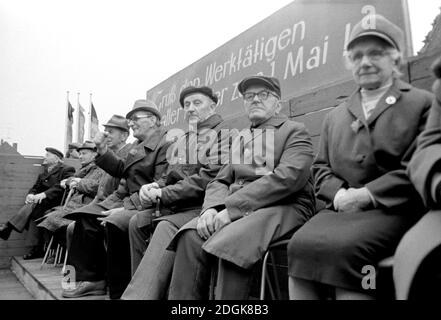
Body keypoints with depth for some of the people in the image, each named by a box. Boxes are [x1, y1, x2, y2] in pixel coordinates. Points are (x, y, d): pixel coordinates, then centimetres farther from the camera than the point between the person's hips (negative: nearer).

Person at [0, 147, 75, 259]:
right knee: (35, 212, -25)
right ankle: (37, 249, -23)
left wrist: (44, 194, -28)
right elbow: (35, 188, 16)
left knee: (35, 204, -29)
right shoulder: (44, 172, 24)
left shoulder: (67, 170, -1)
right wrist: (30, 195, -8)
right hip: (42, 204, 6)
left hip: (57, 204, -6)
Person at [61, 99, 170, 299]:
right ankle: (92, 279, 11)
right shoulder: (138, 145, 19)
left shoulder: (166, 144, -13)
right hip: (129, 203, 10)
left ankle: (120, 291, -15)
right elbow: (121, 170, 22)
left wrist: (129, 207, -24)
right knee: (87, 218, 7)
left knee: (113, 223, -32)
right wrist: (102, 149, 13)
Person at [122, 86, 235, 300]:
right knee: (138, 221, -9)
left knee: (167, 226, -30)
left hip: (203, 207, -8)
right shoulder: (182, 141, 22)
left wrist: (163, 194, -13)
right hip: (176, 207, 8)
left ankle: (137, 295, -29)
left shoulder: (224, 135, -2)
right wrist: (154, 187, 0)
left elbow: (211, 177, -16)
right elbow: (169, 178, 25)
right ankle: (142, 287, 0)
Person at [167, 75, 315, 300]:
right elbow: (220, 181, 17)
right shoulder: (240, 138, 25)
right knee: (190, 237, -21)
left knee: (230, 242, -33)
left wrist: (232, 207, -19)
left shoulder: (294, 131, 5)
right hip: (234, 211, 5)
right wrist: (211, 208, -8)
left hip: (283, 207, -5)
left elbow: (288, 176, -13)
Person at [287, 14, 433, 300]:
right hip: (342, 208, 4)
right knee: (300, 244, -26)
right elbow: (321, 168, 17)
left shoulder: (422, 103, 10)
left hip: (392, 210, -3)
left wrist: (365, 194, -14)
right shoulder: (335, 116, 22)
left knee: (342, 247, -33)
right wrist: (340, 194, -6)